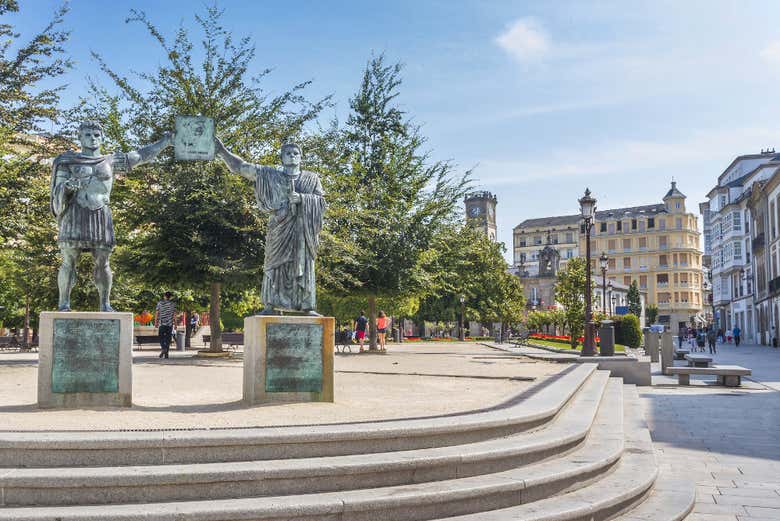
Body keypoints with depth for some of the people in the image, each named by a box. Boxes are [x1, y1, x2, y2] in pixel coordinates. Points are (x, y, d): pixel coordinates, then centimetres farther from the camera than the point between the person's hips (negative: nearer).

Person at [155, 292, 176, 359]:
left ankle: (163, 348, -21)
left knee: (161, 337, 5)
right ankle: (166, 353, 5)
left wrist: (155, 322, 7)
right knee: (168, 338, 5)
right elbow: (174, 315, 2)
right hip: (170, 324, 1)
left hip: (161, 323, -1)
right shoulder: (173, 304, 3)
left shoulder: (160, 303, 1)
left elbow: (156, 313, 1)